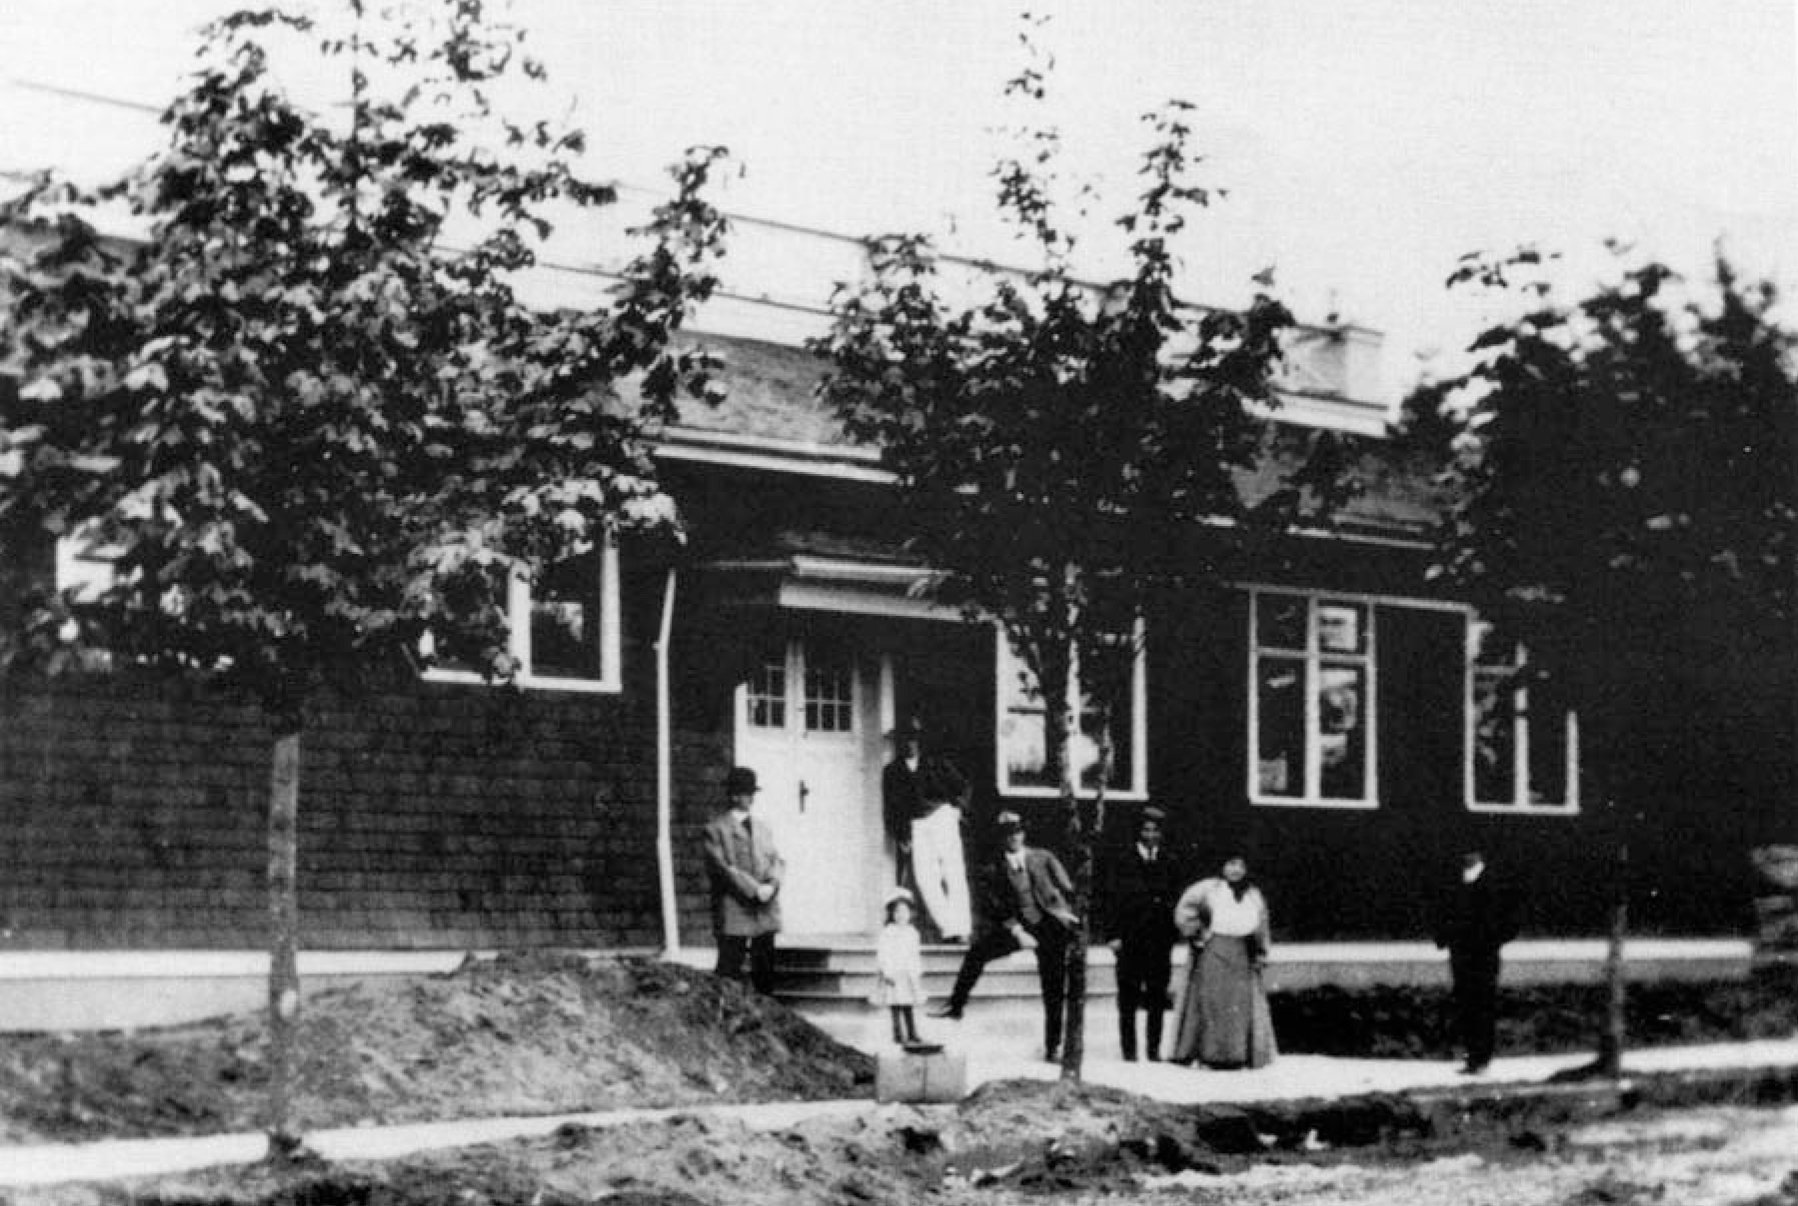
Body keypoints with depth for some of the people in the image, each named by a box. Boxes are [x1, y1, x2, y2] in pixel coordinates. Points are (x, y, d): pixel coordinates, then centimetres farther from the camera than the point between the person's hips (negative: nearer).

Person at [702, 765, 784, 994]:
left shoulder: (762, 827, 21)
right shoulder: (716, 829, 0)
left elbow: (777, 861, 14)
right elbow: (720, 866, -9)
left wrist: (771, 885, -8)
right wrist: (753, 889, -15)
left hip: (765, 913, 6)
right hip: (733, 912, -6)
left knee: (765, 974, 4)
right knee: (730, 973, -7)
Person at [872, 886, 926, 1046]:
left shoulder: (912, 932, 11)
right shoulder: (887, 932, -6)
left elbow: (916, 954, 18)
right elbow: (881, 954, -9)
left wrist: (919, 972, 16)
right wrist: (885, 973, -16)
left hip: (910, 975, 5)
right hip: (893, 975, -5)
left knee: (909, 1008, 7)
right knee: (896, 1007, -4)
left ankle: (912, 1034, 11)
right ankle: (898, 1035, 0)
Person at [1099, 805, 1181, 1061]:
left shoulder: (1168, 863, 10)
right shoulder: (1121, 859, 2)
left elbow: (1175, 899, 11)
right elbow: (1108, 896, 0)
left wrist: (1172, 934, 3)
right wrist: (1114, 933, -7)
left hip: (1160, 940, 2)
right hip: (1129, 939, -2)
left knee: (1158, 996, 3)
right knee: (1128, 997, 2)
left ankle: (1153, 1047, 10)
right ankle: (1129, 1048, 8)